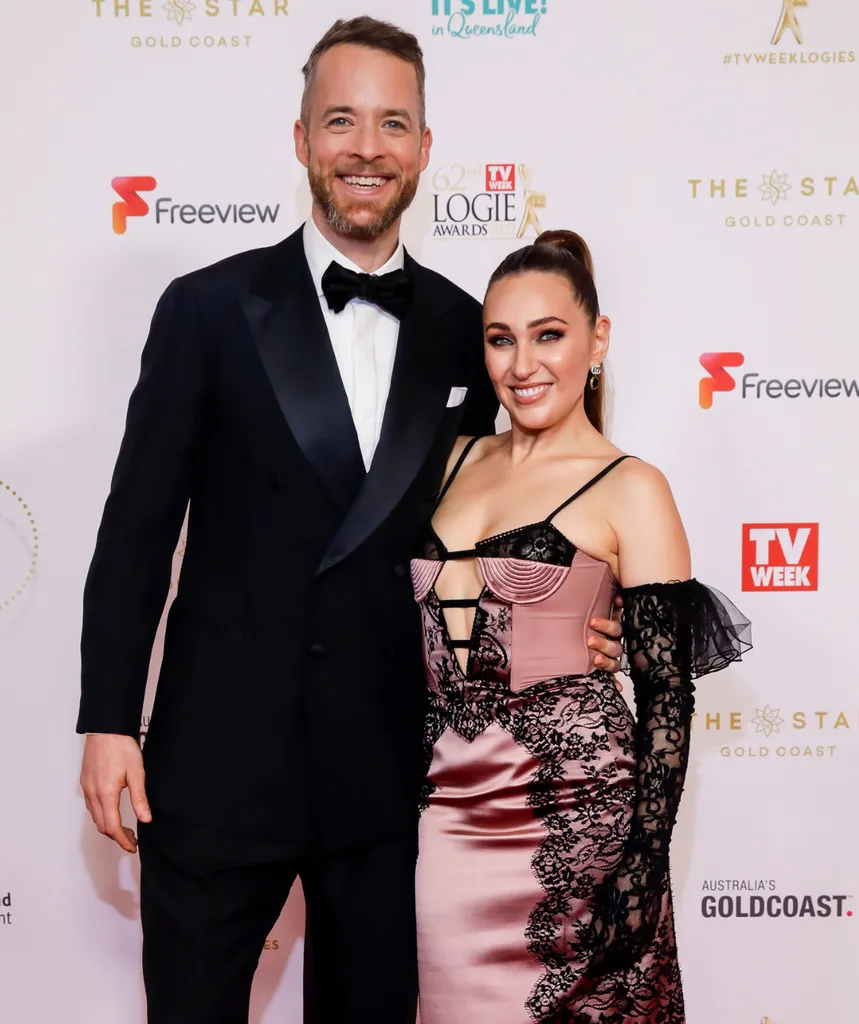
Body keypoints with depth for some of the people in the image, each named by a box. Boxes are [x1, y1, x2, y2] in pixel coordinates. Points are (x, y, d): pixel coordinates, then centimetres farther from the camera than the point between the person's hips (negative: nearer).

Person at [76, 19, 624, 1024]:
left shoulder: (462, 330, 3)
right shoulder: (210, 308, -5)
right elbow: (137, 527, -4)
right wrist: (108, 721, -6)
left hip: (384, 763, 2)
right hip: (219, 755, -2)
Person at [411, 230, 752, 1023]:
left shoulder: (630, 490, -6)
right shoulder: (455, 461, 10)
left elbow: (667, 694, -7)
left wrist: (643, 867, -11)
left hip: (571, 809, -4)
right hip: (444, 809, 5)